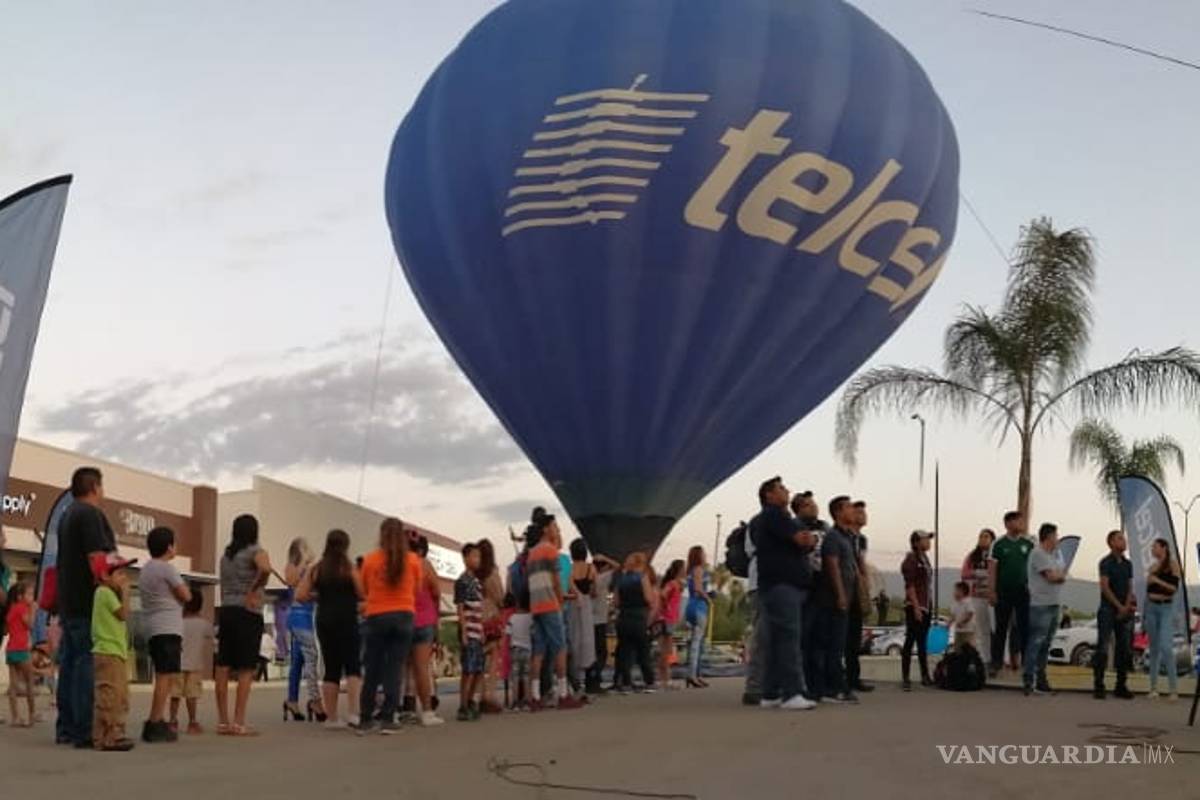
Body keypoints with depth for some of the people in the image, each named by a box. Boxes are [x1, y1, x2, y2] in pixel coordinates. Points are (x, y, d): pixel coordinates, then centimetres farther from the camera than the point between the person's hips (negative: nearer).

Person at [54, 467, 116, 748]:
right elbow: (97, 558, -20)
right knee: (87, 664, -10)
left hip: (69, 604, 10)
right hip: (89, 603, -10)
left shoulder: (67, 516, 19)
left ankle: (65, 728, 15)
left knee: (69, 663, 11)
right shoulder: (90, 514, -11)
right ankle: (84, 731, -12)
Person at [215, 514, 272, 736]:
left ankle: (223, 721, 11)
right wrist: (254, 590, -16)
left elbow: (223, 585, 16)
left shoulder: (226, 555, 16)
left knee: (223, 668, 6)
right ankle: (239, 723, -7)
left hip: (226, 611, 6)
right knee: (245, 670, -4)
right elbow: (266, 569, -26)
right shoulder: (256, 552, -6)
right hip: (248, 612, -6)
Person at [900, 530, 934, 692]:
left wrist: (931, 606, 16)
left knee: (922, 642, 13)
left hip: (927, 606, 9)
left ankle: (925, 676, 20)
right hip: (914, 606, -9)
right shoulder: (911, 559, -11)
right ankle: (905, 678, -5)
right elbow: (910, 585, -16)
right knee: (910, 641, -7)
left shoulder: (925, 559, 14)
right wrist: (916, 607, -21)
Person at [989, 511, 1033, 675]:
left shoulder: (1028, 543, 5)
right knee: (1001, 628, 4)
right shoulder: (999, 544, -2)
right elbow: (992, 568, -3)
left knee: (1024, 627, 3)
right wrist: (992, 591, -9)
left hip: (1023, 591, 2)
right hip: (1003, 592, -2)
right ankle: (996, 661, 9)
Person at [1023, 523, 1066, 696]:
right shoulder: (1038, 554, -12)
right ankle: (1028, 680, -4)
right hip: (1041, 605, -9)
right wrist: (1062, 574, 5)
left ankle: (1040, 679, 18)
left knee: (1046, 644, 12)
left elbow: (1061, 576, 14)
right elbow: (1052, 577, -15)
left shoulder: (1056, 554, 16)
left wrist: (1058, 575, -6)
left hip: (1054, 604, 9)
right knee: (1036, 642, -7)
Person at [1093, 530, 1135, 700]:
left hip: (1124, 612, 6)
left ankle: (1121, 686, 13)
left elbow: (1129, 588, 10)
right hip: (1108, 609, -6)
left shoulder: (1128, 564, 13)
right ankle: (1098, 686, -5)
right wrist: (1120, 606, -12)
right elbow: (1105, 587, -11)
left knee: (1125, 648, 6)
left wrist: (1127, 607, -6)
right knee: (1102, 648, -8)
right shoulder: (1106, 562, -5)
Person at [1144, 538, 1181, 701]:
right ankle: (1154, 688, 8)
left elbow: (1174, 588, -10)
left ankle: (1174, 688, -13)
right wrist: (1144, 614, 14)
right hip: (1151, 608, 5)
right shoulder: (1152, 567, 13)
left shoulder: (1173, 565, -3)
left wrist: (1157, 580, -20)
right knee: (1154, 649, 6)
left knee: (1166, 647, -17)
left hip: (1166, 608, -5)